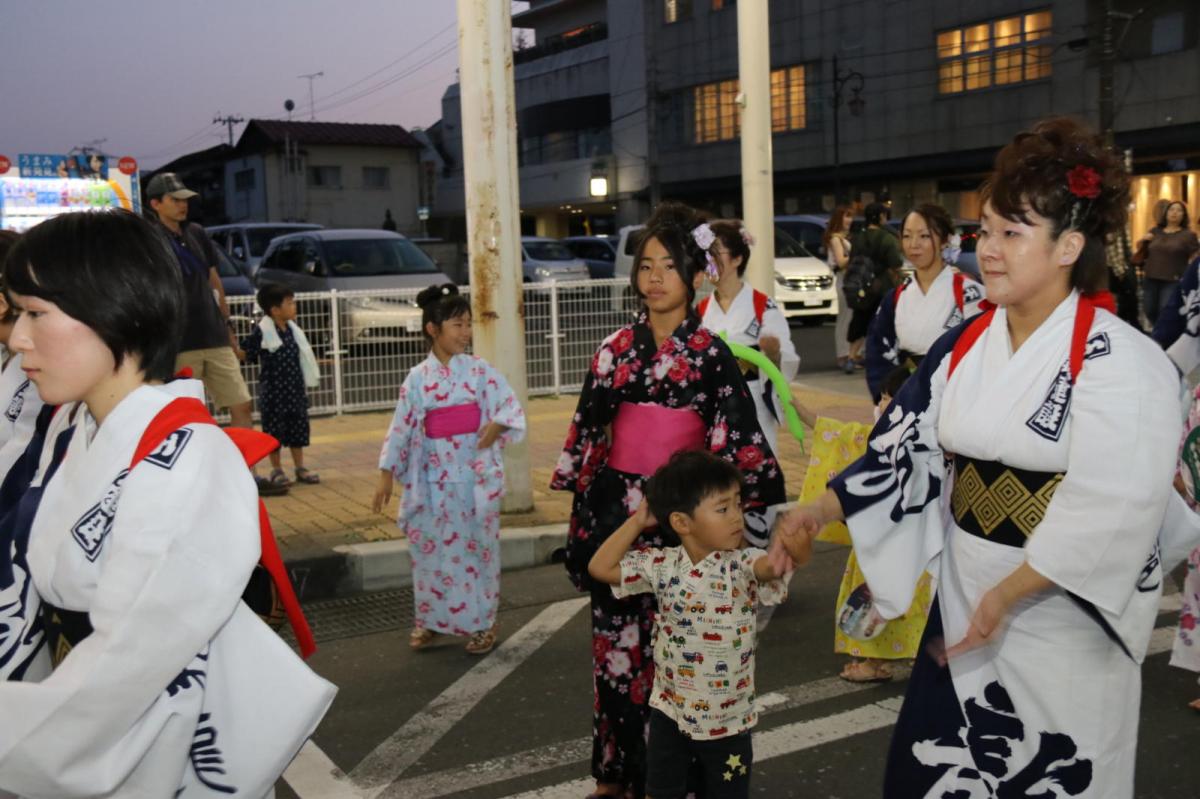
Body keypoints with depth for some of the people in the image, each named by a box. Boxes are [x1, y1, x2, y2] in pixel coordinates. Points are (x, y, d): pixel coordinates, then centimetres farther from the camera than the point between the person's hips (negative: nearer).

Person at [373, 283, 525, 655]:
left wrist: (497, 424, -25)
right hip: (434, 478, 1)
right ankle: (430, 619, 25)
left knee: (477, 546, 6)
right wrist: (386, 474, 4)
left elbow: (512, 406, -4)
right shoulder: (418, 378, 0)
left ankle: (482, 622, 20)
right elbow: (401, 428, 3)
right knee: (431, 547, 8)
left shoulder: (480, 370, -2)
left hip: (476, 474, -1)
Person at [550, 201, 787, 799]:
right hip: (616, 514, 3)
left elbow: (739, 444, -3)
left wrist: (738, 517, -7)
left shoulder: (712, 355, -3)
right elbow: (586, 434, 8)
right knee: (615, 642, 9)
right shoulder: (616, 350, 5)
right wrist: (582, 517, 6)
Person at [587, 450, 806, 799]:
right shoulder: (662, 565, -11)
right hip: (670, 711, 2)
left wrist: (798, 547, -63)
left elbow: (777, 564, -39)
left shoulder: (743, 567, -18)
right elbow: (600, 568, -7)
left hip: (728, 720, -2)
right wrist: (638, 521, -9)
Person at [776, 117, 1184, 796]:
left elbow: (1111, 511, -21)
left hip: (1064, 617, -5)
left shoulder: (1122, 362, -15)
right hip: (962, 599, 6)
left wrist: (1006, 595, -21)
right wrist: (823, 508, -8)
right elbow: (906, 452, 5)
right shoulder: (963, 348, 4)